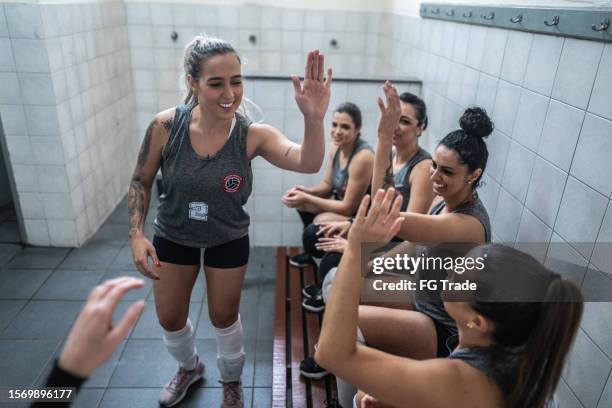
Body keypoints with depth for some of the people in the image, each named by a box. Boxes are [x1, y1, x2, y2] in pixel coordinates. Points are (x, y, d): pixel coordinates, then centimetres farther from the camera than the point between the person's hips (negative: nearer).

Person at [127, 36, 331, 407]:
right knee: (170, 319, 19)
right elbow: (141, 181, -7)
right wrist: (137, 234, -16)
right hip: (173, 236, 2)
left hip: (229, 240, -2)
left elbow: (308, 163, -42)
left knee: (224, 317, 18)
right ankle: (190, 368, 56)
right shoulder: (166, 126, -22)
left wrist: (314, 118, -60)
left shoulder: (253, 135, -25)